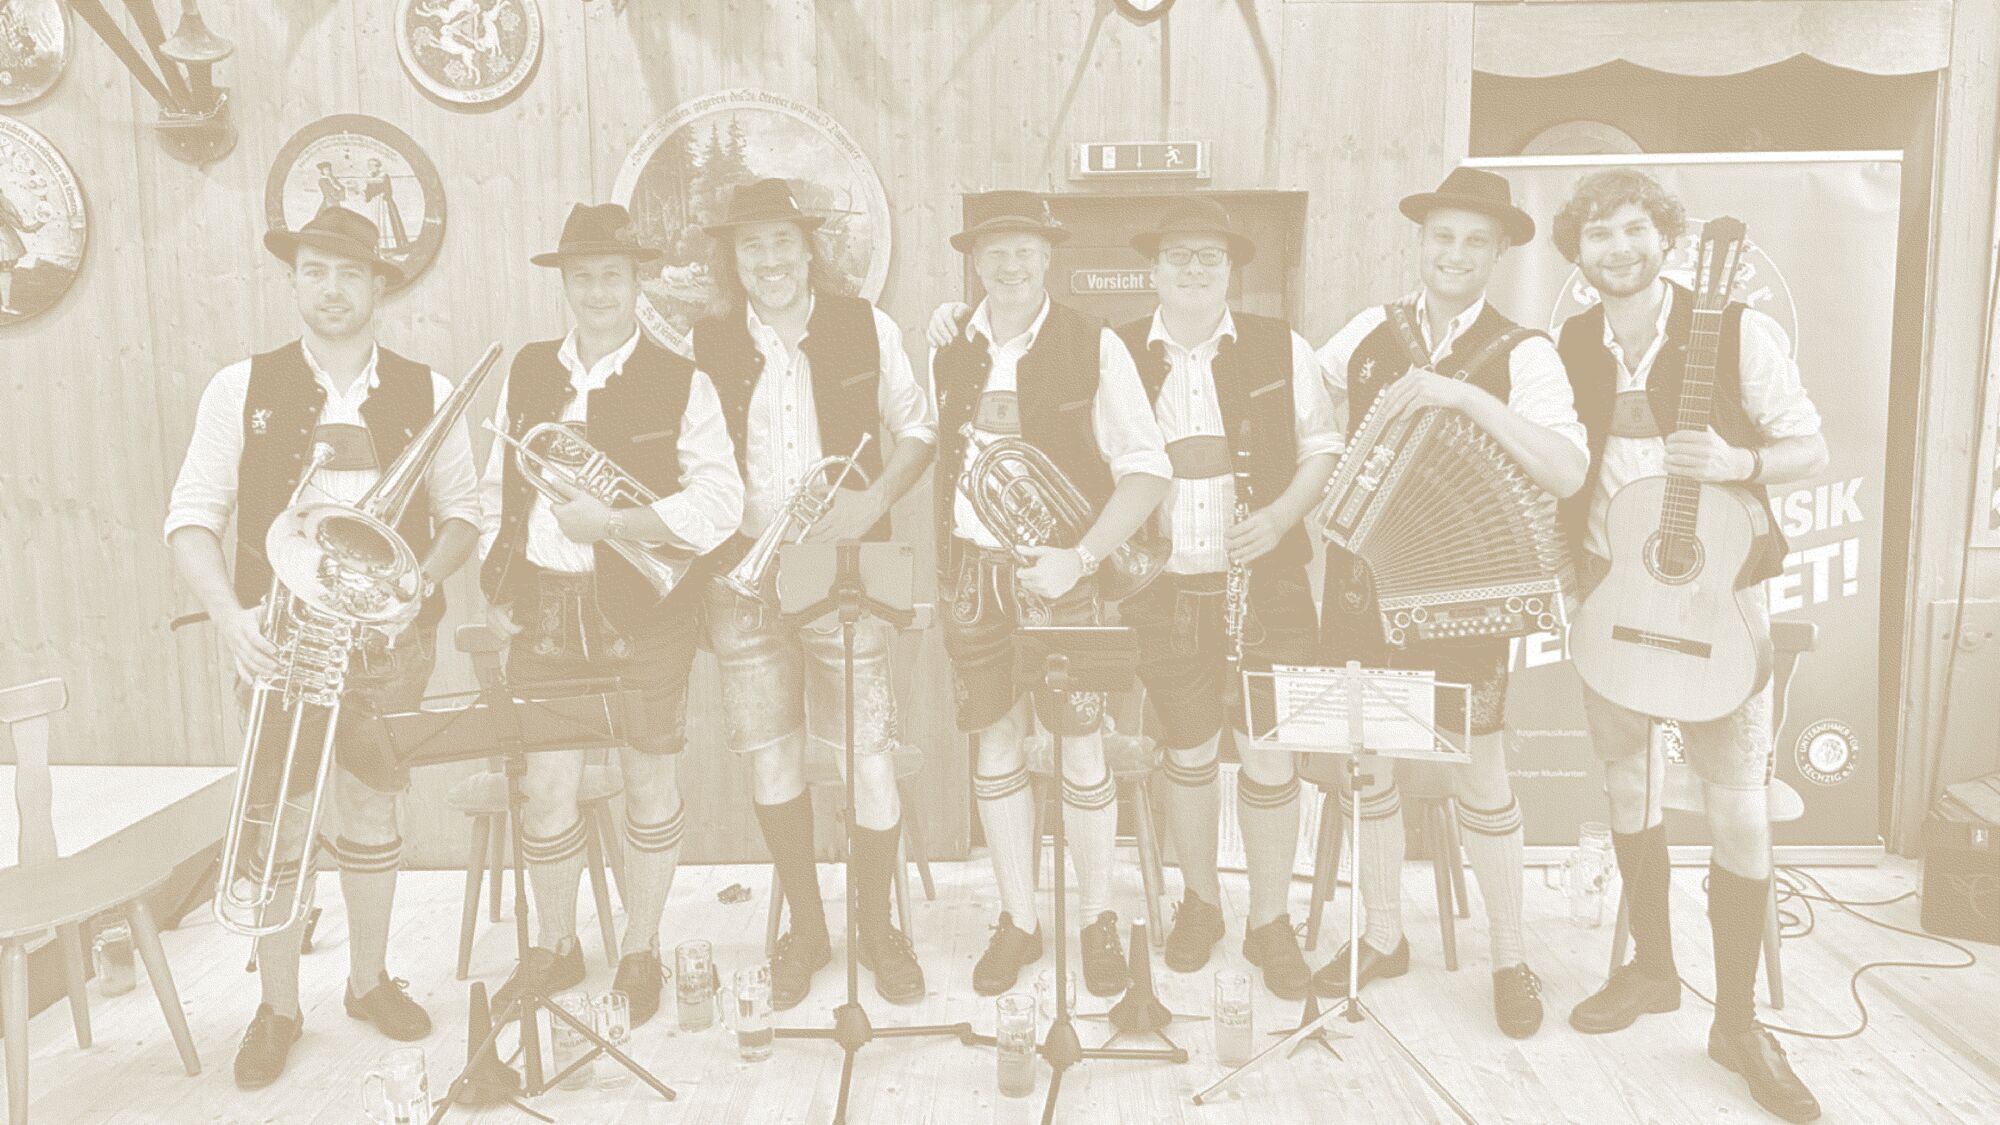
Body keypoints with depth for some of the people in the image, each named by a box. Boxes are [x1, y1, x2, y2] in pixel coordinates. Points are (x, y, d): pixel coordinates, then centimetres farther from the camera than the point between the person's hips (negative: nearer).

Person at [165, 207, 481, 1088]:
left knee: (373, 812, 12)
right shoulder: (242, 388, 0)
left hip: (388, 640, 1)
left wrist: (424, 575, -14)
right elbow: (192, 517, -3)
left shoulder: (427, 392, 2)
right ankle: (277, 1008, 23)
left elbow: (461, 513, 6)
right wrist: (231, 614, -19)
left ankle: (369, 980, 31)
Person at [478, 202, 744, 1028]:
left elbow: (720, 501, -12)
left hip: (643, 611, -2)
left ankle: (639, 952, 28)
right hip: (543, 610, 3)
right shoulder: (527, 372, 10)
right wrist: (494, 581, 7)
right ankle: (553, 948, 28)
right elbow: (497, 487, 16)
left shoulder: (680, 385, -3)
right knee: (546, 786, 6)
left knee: (648, 781, 9)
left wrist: (614, 523, -21)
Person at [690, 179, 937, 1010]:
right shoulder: (704, 346, 6)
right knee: (771, 761, 8)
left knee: (868, 755, -2)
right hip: (744, 580, 2)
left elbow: (917, 427, 9)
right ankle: (805, 930, 28)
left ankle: (877, 927, 21)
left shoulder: (867, 330, 4)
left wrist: (876, 498, -8)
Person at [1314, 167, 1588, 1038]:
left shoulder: (1521, 355, -7)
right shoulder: (1369, 333, 4)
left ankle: (1510, 958, 24)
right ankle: (1382, 936, 29)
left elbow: (1566, 472, -23)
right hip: (1363, 575, 4)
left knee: (1479, 771, 4)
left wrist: (1463, 395, -30)